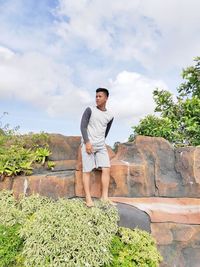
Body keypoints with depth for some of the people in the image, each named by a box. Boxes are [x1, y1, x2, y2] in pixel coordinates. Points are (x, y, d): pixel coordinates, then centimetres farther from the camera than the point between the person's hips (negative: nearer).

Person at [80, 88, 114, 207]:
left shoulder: (110, 116, 9)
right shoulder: (90, 110, -1)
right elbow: (83, 126, -7)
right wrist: (87, 142, -15)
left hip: (101, 146, 4)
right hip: (88, 144, -3)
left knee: (106, 168, -6)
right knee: (87, 170, -4)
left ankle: (105, 197, 1)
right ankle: (88, 198, 3)